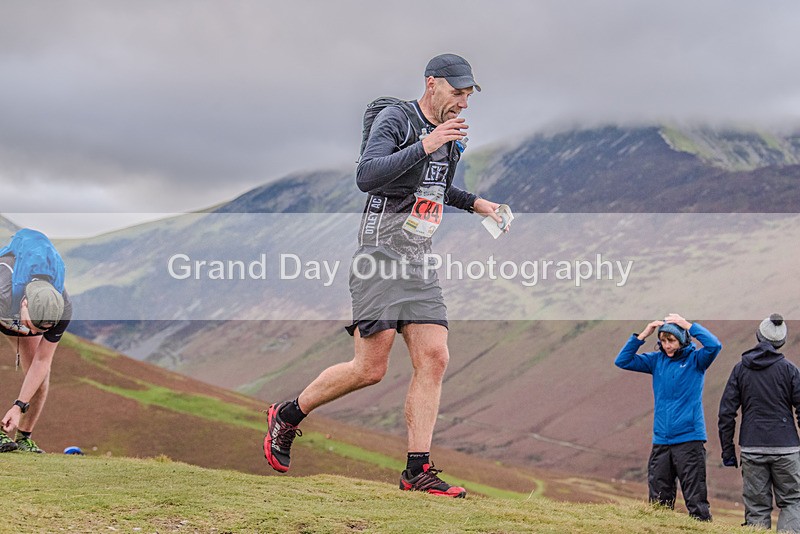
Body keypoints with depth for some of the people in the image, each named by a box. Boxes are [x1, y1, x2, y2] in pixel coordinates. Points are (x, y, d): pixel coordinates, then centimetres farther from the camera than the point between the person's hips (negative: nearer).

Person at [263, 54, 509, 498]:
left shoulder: (452, 135, 16)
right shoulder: (395, 120, -9)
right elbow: (366, 176, -25)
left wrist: (475, 203, 23)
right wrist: (425, 146, -29)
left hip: (419, 265, 8)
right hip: (380, 259, -8)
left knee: (433, 360, -5)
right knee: (370, 369, -10)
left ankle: (417, 472, -3)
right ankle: (287, 416, 11)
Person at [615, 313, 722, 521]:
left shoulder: (695, 359, -2)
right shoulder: (657, 360, 9)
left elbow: (714, 346, -21)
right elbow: (623, 361, 6)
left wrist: (689, 325, -15)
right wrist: (643, 335, -3)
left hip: (689, 439, -5)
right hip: (661, 441, 5)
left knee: (696, 499, -6)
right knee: (658, 501, 9)